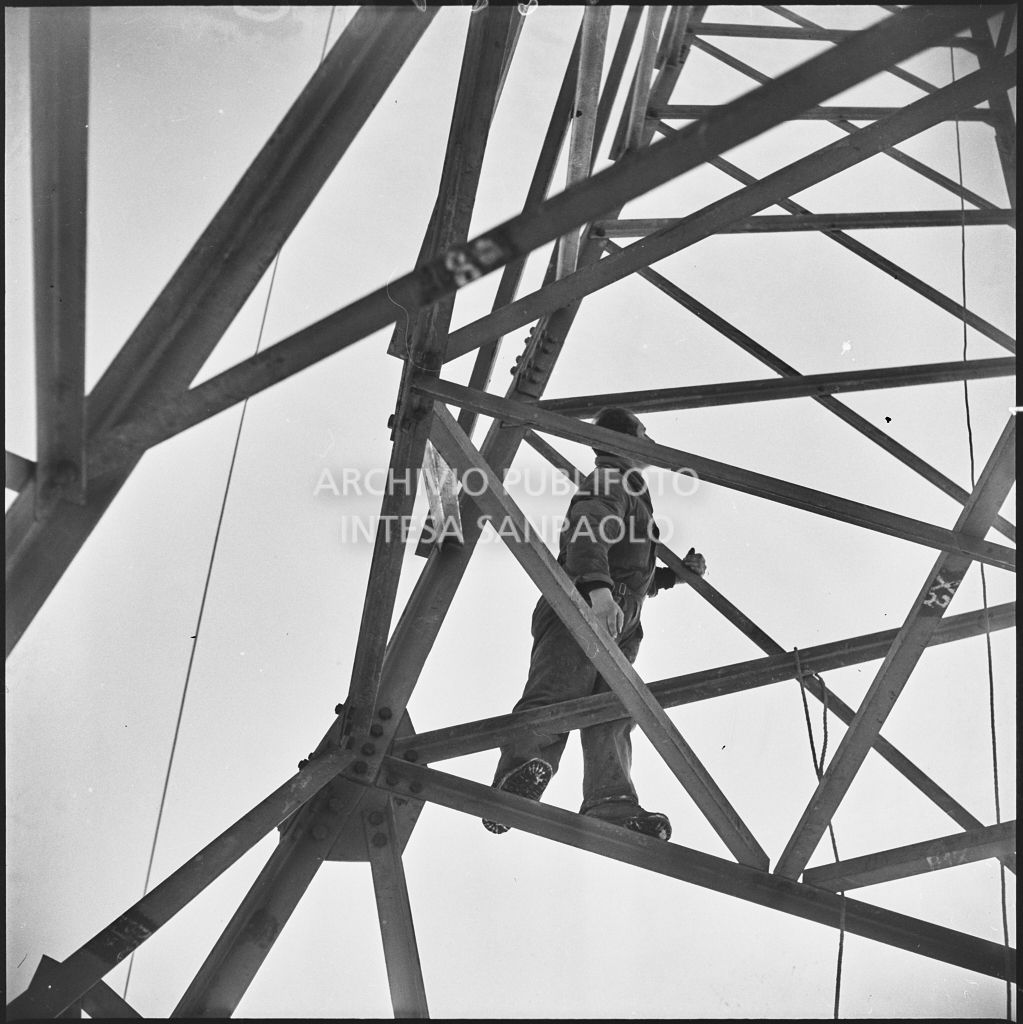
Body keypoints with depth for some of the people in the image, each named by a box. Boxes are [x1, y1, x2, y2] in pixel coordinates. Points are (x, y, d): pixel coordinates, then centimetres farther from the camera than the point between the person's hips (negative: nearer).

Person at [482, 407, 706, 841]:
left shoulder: (631, 494, 39)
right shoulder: (607, 481, 7)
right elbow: (588, 531, -18)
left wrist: (678, 572, 32)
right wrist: (598, 587, -34)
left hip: (615, 625, 9)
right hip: (578, 610, -9)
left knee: (612, 712, -10)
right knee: (558, 693, -27)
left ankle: (610, 803, -23)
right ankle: (515, 775, -42)